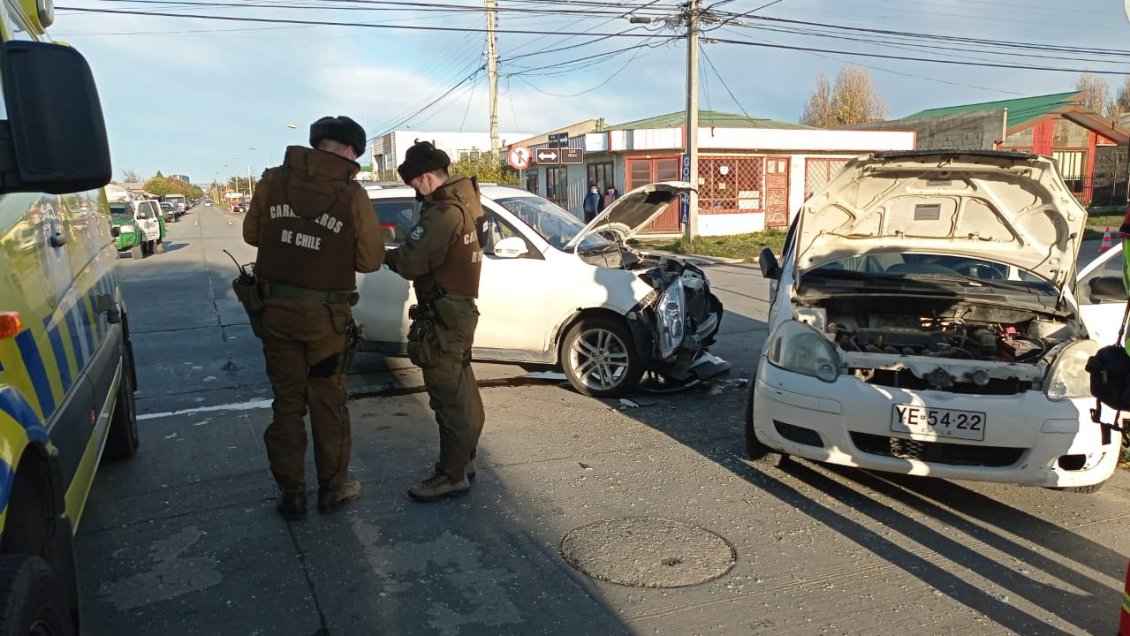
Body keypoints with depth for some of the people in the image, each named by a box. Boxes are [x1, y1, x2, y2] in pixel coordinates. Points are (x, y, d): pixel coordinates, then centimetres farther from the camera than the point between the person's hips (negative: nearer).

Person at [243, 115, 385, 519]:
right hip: (325, 312, -2)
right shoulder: (351, 194, -11)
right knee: (328, 402, 12)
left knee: (287, 402, 13)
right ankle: (332, 489, 24)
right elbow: (370, 260, -6)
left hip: (276, 307, 3)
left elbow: (251, 234, 8)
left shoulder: (273, 180, -3)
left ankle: (291, 494, 22)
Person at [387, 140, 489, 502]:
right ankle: (464, 460, 31)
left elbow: (412, 261, -23)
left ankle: (452, 475, 5)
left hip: (444, 312, -11)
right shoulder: (465, 201, 11)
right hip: (460, 306, 11)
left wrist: (389, 256, -3)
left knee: (447, 393, -4)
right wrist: (404, 254, 0)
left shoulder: (445, 212, -21)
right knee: (461, 388, 18)